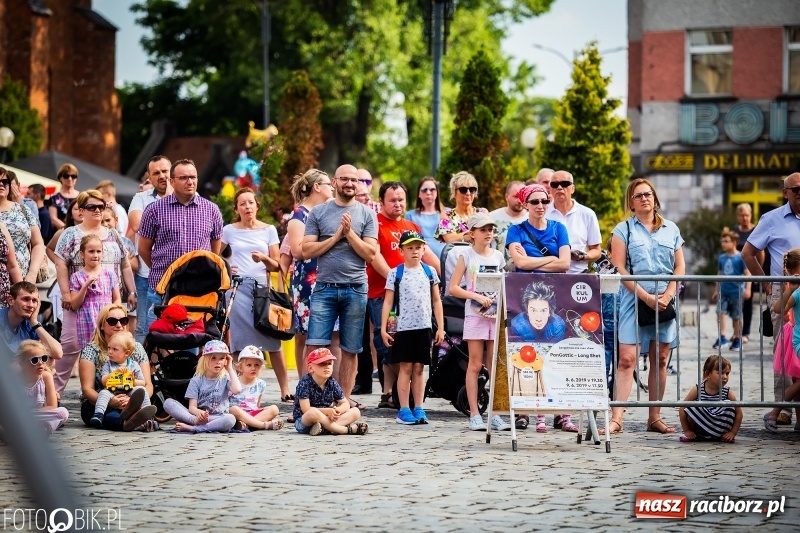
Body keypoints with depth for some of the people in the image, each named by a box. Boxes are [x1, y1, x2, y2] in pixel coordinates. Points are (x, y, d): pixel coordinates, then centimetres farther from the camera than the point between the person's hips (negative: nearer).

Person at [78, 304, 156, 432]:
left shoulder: (137, 349, 11)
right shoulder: (91, 350, 1)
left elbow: (148, 385, 3)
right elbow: (87, 389, -7)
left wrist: (136, 400, -22)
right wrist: (109, 401, -28)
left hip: (132, 405, 3)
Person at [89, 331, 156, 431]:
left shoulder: (134, 365, 8)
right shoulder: (108, 364, 9)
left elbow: (143, 383, 8)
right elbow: (104, 381, -4)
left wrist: (134, 381, -13)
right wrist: (116, 372, -14)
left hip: (130, 393, 0)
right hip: (113, 393, 0)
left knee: (141, 389, -24)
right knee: (103, 393, -29)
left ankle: (145, 413, -31)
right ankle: (98, 414, -44)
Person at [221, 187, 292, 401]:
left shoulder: (269, 230, 10)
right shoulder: (229, 231, 9)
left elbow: (277, 266, 9)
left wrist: (264, 258, -10)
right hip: (237, 287, 0)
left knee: (273, 342, -5)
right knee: (236, 343, -3)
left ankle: (285, 391, -3)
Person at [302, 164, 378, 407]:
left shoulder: (366, 214, 7)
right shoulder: (318, 212, 7)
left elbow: (370, 254, 0)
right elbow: (307, 250, -1)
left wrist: (350, 233, -10)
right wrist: (336, 236, -8)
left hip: (356, 289, 1)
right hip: (324, 288, 0)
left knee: (350, 349, 4)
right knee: (314, 345, -8)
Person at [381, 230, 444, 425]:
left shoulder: (429, 272, 9)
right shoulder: (395, 273, 2)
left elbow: (436, 301, 12)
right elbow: (388, 302, 2)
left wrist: (440, 327, 7)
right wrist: (383, 328, -4)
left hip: (424, 327, 2)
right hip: (404, 327, -2)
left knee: (419, 368, 5)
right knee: (406, 367, -2)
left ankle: (419, 409, 9)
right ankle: (403, 410, 1)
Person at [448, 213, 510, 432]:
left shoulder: (498, 256, 11)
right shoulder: (467, 256, 0)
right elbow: (453, 287, -5)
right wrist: (477, 297, -16)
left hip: (496, 315, 3)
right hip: (475, 315, -3)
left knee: (495, 366, 3)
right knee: (475, 364, -2)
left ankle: (495, 413, 5)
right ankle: (474, 414, 0)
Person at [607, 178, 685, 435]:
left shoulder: (671, 229, 13)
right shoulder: (623, 229, 3)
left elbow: (680, 267, 10)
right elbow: (619, 268, -5)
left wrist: (668, 294, -6)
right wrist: (645, 296, -13)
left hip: (664, 302, 3)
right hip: (634, 299, -3)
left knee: (660, 360, 6)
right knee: (626, 358, -10)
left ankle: (654, 418, 12)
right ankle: (616, 418, -14)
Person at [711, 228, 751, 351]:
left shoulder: (740, 257, -8)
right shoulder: (721, 258, 7)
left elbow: (747, 273, -9)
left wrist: (747, 289, -18)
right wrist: (716, 291, 20)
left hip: (736, 291, -4)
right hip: (723, 291, 4)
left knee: (736, 316, 6)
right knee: (720, 312, -12)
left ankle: (737, 339, 18)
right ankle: (722, 337, -6)